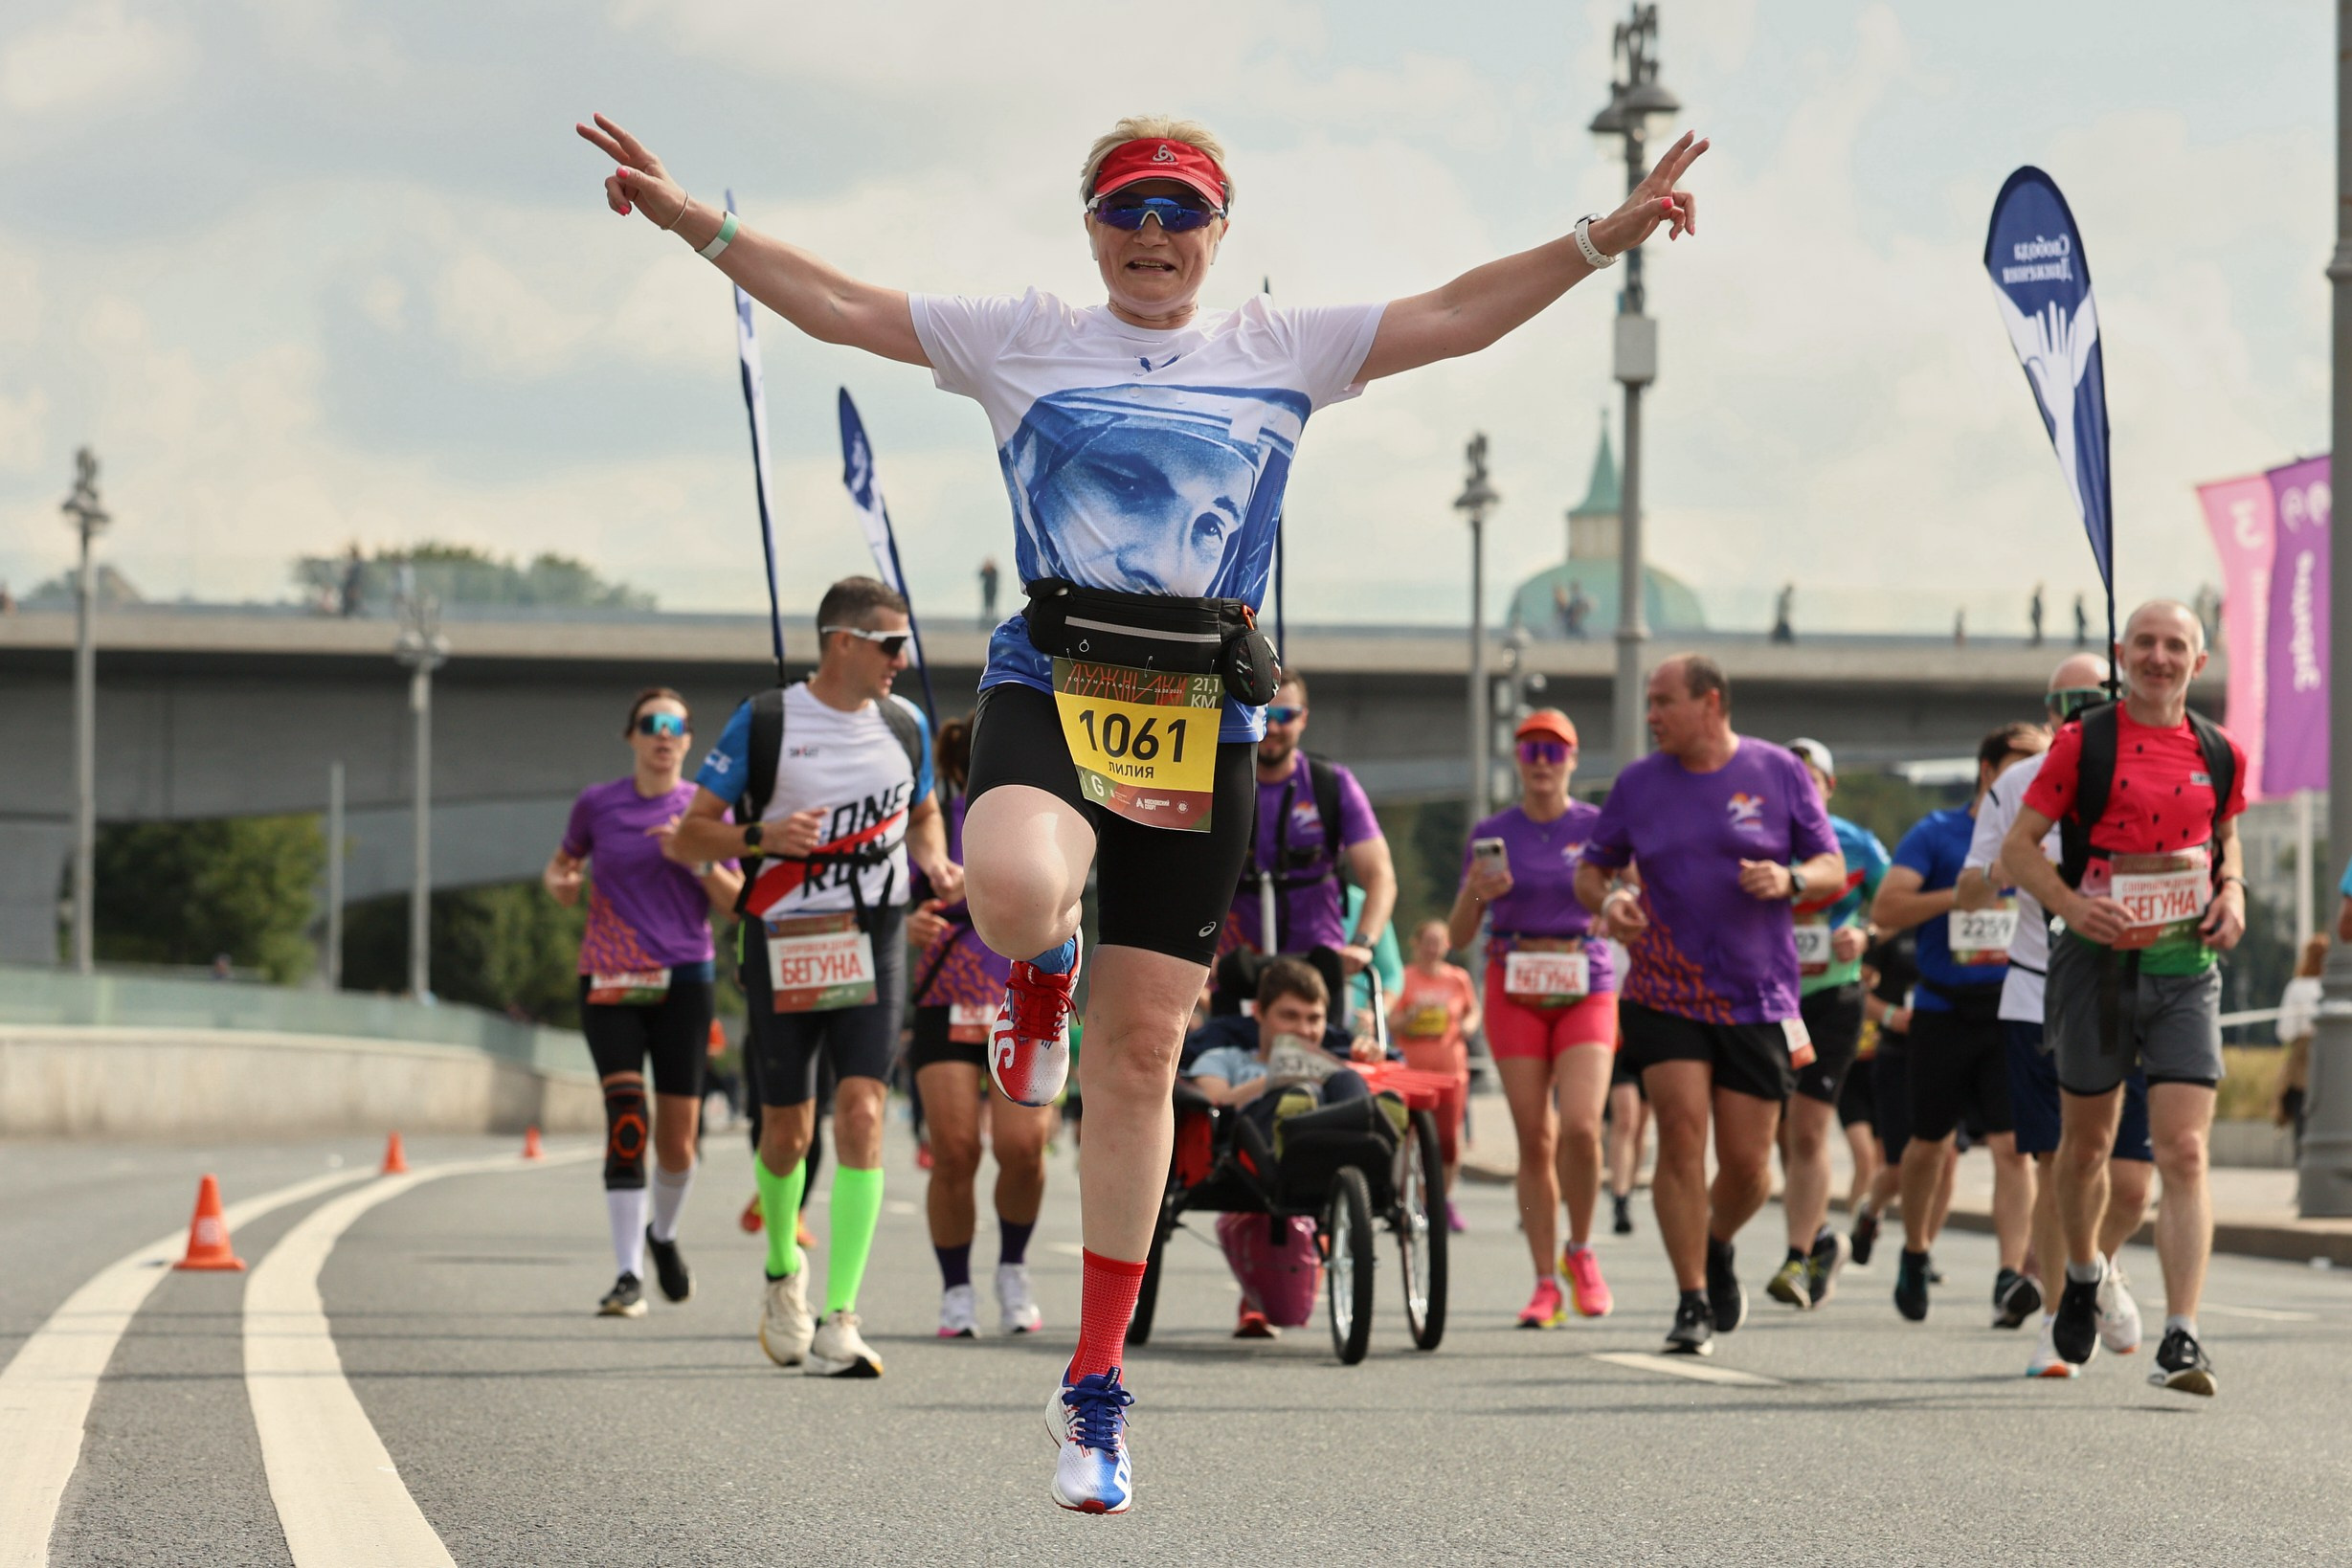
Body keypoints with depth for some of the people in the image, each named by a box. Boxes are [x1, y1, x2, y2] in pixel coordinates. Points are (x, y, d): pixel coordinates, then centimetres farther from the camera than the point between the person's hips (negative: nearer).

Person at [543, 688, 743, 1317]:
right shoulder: (597, 805, 5)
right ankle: (628, 1275, -16)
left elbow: (736, 903, 3)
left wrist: (696, 859, -14)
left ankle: (663, 1234, 33)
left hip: (683, 980, 1)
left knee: (678, 1140, 1)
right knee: (627, 1118, -17)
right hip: (609, 981, -1)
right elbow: (561, 864, 20)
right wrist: (559, 883, -3)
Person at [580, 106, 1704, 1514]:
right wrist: (692, 220, 1)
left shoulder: (1280, 352, 11)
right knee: (1015, 890, -37)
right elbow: (839, 306, 9)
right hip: (1050, 685, -1)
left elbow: (1456, 318, 7)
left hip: (1201, 723, 1)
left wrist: (1603, 238, -3)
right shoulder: (1024, 343, 9)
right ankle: (1041, 972, 5)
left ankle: (1099, 1389, 12)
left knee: (1141, 1056, 3)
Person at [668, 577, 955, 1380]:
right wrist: (763, 837, -20)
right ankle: (783, 1269, 39)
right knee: (787, 1130, 7)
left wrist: (936, 865, 4)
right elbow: (692, 830, -1)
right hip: (785, 945, -2)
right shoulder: (763, 722, -5)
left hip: (873, 944, 2)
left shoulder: (906, 724, 7)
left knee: (861, 1113, -15)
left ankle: (838, 1322, -17)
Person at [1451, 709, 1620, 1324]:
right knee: (1534, 1139, 0)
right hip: (1514, 990, 1)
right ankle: (1546, 1284, 7)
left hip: (1585, 989, -1)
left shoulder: (1598, 827, 3)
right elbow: (1457, 935, 8)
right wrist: (1474, 893, -12)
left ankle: (1580, 1251, 6)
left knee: (1580, 1126, -18)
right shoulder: (1492, 835, 6)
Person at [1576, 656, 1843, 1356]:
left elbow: (1832, 864, 6)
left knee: (1748, 1165, 1)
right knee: (1681, 1137, -13)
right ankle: (1692, 1304, -6)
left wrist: (1791, 879, -16)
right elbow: (1590, 869, 14)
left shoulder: (1778, 773, 2)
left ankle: (1718, 1247, 34)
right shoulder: (1638, 783, 6)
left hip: (1758, 999, 0)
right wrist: (1607, 900, -10)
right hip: (1665, 996, 0)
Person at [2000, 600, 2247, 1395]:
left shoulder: (2219, 754, 6)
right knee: (2086, 1143, 12)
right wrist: (2070, 905, -19)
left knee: (2184, 1152, -11)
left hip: (2186, 967, 1)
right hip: (2098, 962, -1)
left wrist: (2232, 892, 3)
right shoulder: (2082, 744, -3)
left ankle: (2181, 1338, -17)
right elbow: (2018, 845, -2)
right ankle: (2082, 1276, 41)